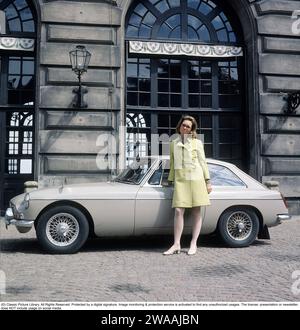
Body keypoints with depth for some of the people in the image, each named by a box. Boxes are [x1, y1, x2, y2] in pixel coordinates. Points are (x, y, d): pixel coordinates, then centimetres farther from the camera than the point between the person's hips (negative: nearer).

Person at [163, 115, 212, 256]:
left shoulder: (197, 143, 8)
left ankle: (193, 244, 7)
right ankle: (176, 244, -4)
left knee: (196, 211, 0)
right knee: (178, 211, -9)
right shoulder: (173, 144, 15)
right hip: (180, 179, 2)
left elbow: (203, 162, 7)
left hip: (196, 178, -1)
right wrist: (170, 180, 18)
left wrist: (208, 181, 3)